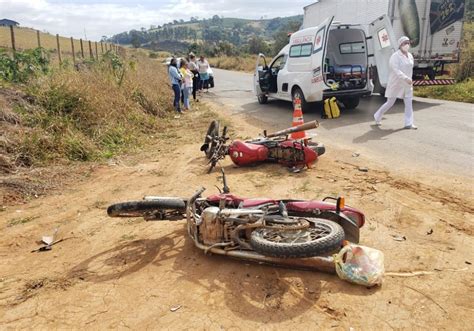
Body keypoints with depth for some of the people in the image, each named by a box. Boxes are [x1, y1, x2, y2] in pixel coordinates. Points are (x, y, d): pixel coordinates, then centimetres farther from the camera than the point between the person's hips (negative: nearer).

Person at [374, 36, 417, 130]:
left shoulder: (410, 56, 8)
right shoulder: (395, 56, -14)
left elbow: (410, 69, 17)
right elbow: (396, 70, -26)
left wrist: (410, 81, 18)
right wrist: (406, 78, -36)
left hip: (407, 84, 6)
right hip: (395, 83, -6)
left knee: (409, 103, -1)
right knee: (390, 103, 3)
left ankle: (409, 123, 0)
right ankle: (377, 116, 23)